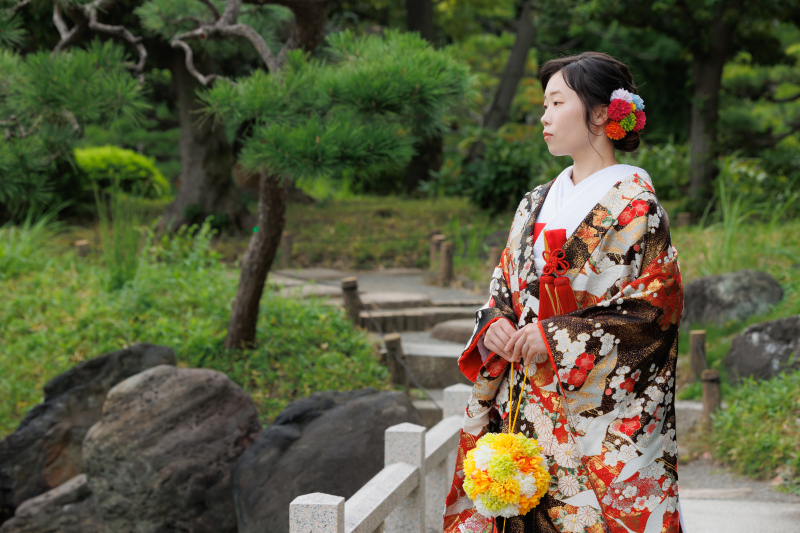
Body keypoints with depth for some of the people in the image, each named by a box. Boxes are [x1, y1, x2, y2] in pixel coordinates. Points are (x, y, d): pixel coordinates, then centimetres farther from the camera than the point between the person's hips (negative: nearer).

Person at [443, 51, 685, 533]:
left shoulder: (633, 203, -6)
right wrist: (495, 324, -4)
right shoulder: (538, 204, 14)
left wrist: (557, 339, -17)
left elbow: (656, 305, -13)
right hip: (525, 400, 6)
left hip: (596, 407, -6)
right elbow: (505, 285, 19)